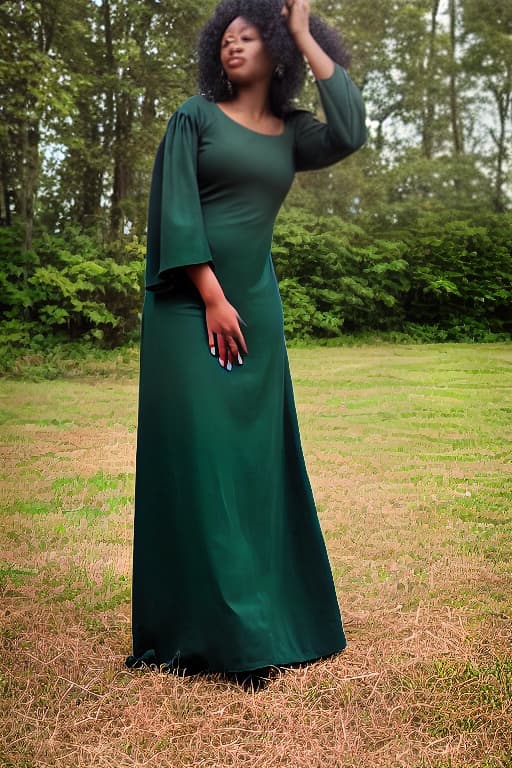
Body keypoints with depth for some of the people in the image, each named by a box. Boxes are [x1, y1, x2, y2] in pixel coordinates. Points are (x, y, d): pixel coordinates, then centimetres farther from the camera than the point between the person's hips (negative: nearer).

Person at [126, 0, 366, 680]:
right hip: (190, 308, -4)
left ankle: (267, 617, 18)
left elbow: (351, 133, -5)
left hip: (255, 308, 4)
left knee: (255, 458, 6)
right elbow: (176, 210, -5)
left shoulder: (290, 134, 14)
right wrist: (212, 297, -14)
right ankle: (200, 629, 2)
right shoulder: (196, 116, 5)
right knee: (196, 456, -5)